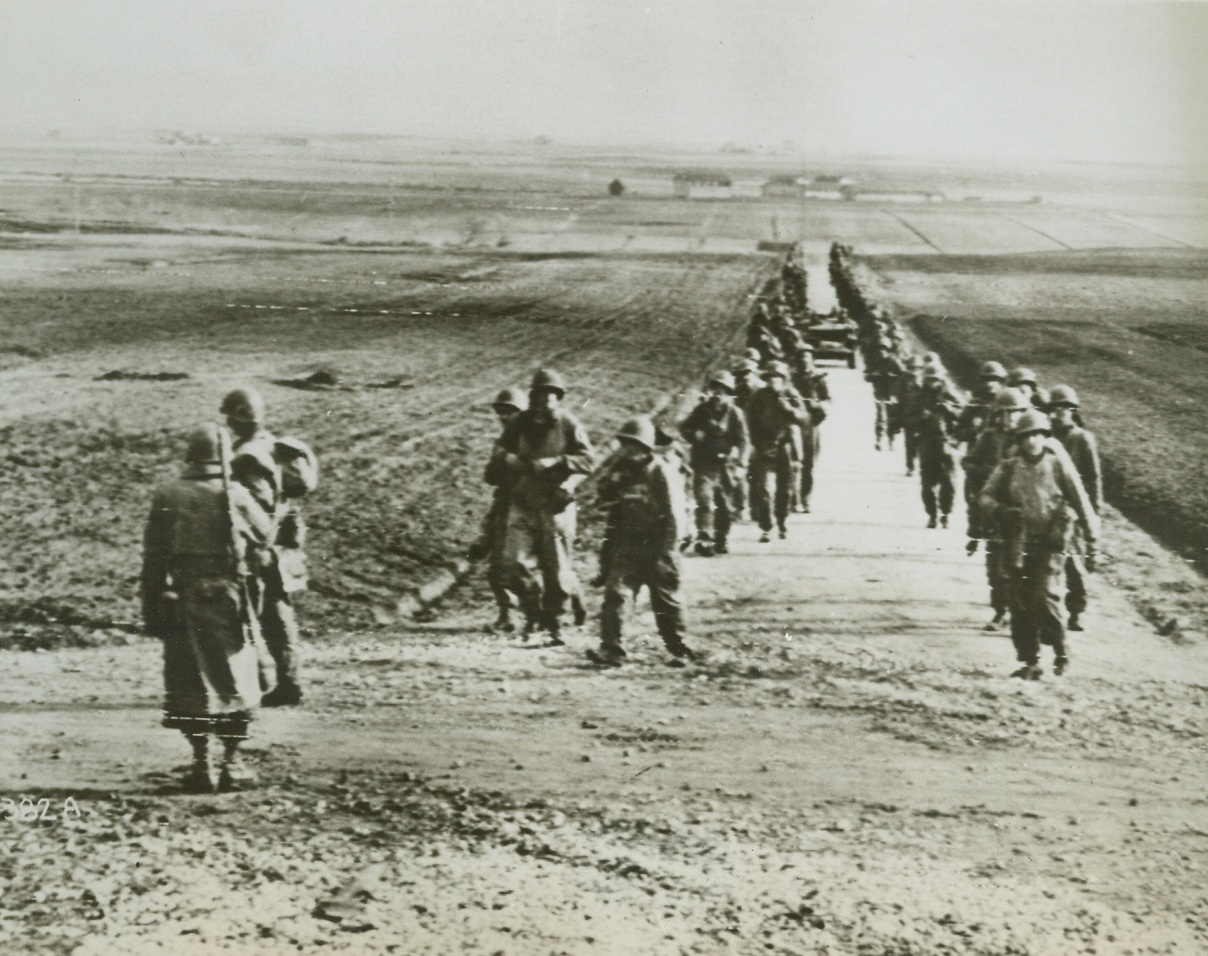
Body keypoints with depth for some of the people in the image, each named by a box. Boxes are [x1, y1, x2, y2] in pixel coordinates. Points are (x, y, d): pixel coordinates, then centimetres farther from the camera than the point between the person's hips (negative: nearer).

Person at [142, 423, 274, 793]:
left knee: (189, 683, 8)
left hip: (182, 600, 1)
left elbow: (153, 558, 0)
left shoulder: (167, 495, -2)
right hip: (227, 599, -1)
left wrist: (151, 608, 6)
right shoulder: (234, 495, -5)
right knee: (234, 680, 8)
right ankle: (232, 763, 8)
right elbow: (264, 534, 10)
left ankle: (201, 765, 9)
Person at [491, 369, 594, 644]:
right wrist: (526, 466, -16)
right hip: (523, 504, 2)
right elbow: (499, 453, 2)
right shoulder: (520, 422, 2)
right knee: (517, 561, -9)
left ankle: (554, 624, 18)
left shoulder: (567, 423, -4)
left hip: (557, 505, -2)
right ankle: (533, 613, 13)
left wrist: (555, 462, -21)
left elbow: (588, 460, -8)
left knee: (557, 568, 3)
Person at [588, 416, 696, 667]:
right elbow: (605, 494, 9)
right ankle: (610, 649, -8)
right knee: (614, 594, -8)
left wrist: (665, 551, -17)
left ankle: (678, 649, 23)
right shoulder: (626, 470, 7)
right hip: (628, 546, 5)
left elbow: (673, 515, -15)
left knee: (665, 602, 7)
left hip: (656, 548, -5)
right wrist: (615, 471, -8)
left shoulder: (662, 472, -14)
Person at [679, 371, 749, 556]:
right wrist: (695, 435, -10)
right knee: (705, 500, -16)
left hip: (725, 465, 1)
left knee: (726, 506, 10)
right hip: (704, 464, -1)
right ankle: (704, 539, -20)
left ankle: (721, 539, 28)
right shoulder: (701, 410, 1)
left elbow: (743, 441, -4)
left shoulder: (735, 414, -2)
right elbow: (684, 427, 12)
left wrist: (740, 465, -15)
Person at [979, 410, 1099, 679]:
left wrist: (1092, 542, -2)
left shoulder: (1058, 464, -1)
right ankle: (1030, 662, 13)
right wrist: (1001, 511, -15)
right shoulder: (1009, 467, 6)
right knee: (1020, 604, 2)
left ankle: (1061, 653, 5)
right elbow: (986, 496, 8)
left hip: (1051, 543, -3)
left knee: (1045, 597, -15)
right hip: (1019, 544, 3)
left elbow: (1080, 502, 1)